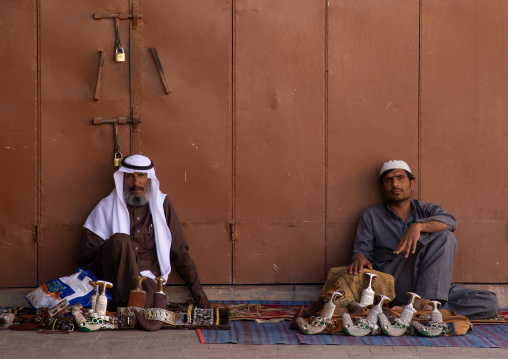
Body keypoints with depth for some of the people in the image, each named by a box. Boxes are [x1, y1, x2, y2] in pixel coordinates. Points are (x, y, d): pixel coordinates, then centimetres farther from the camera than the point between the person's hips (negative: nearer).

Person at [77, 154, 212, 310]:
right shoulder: (106, 207, 10)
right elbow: (84, 257, 7)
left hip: (147, 277, -1)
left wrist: (200, 296, 15)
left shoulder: (161, 205, 15)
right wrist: (109, 247, -14)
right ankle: (129, 303, -32)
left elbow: (180, 253, 18)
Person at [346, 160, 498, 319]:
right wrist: (360, 257, -16)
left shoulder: (427, 210, 17)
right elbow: (362, 249, 11)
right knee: (445, 238, -23)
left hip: (431, 286, 3)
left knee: (489, 302, -20)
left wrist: (418, 225, -26)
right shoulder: (372, 216, 17)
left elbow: (449, 222, -6)